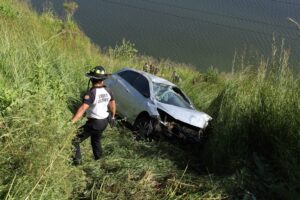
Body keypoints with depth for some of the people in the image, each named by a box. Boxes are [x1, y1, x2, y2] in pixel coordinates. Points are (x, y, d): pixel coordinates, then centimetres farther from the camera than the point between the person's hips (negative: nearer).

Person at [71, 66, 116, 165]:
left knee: (75, 140, 3)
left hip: (93, 123, -7)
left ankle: (77, 161, 4)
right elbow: (113, 104, 10)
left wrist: (71, 122, -38)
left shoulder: (91, 92, -25)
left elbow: (83, 109, -34)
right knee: (96, 140, 29)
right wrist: (112, 116, 27)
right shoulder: (107, 91, -4)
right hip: (104, 122, 7)